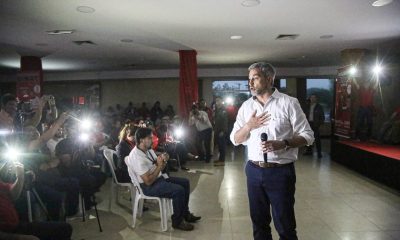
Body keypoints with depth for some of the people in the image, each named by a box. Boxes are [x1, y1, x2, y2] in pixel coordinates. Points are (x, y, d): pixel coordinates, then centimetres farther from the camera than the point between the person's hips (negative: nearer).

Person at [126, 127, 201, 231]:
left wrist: (163, 161, -10)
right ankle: (177, 221, -4)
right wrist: (159, 166, -23)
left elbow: (158, 167, 11)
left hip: (159, 178, 10)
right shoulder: (137, 157, -26)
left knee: (185, 182, 7)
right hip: (148, 186, -10)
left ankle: (185, 213, 19)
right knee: (179, 190, -24)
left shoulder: (148, 149, 3)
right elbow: (148, 181, -27)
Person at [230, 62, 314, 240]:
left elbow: (307, 135, -6)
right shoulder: (246, 106, 8)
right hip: (254, 170, 4)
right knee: (258, 222, 16)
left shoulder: (288, 103, -5)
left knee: (284, 224, 6)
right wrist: (249, 126, -11)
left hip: (280, 171, -4)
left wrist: (283, 143, -22)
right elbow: (235, 139, 8)